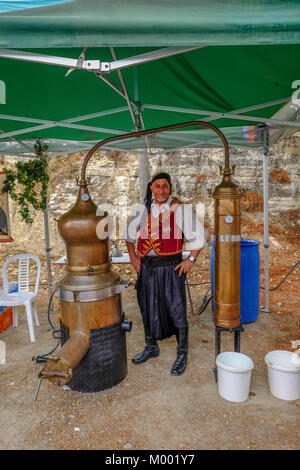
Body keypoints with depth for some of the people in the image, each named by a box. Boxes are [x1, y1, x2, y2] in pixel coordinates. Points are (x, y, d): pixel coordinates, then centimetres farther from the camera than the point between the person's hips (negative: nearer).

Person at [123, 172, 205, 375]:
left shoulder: (181, 208, -7)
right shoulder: (143, 208, 5)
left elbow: (199, 235, -2)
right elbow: (130, 232, 18)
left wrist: (190, 260, -7)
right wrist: (133, 257, 10)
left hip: (171, 267, -4)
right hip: (146, 267, 4)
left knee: (176, 311, 3)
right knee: (148, 308, 16)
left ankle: (182, 355, 23)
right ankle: (151, 347, 38)